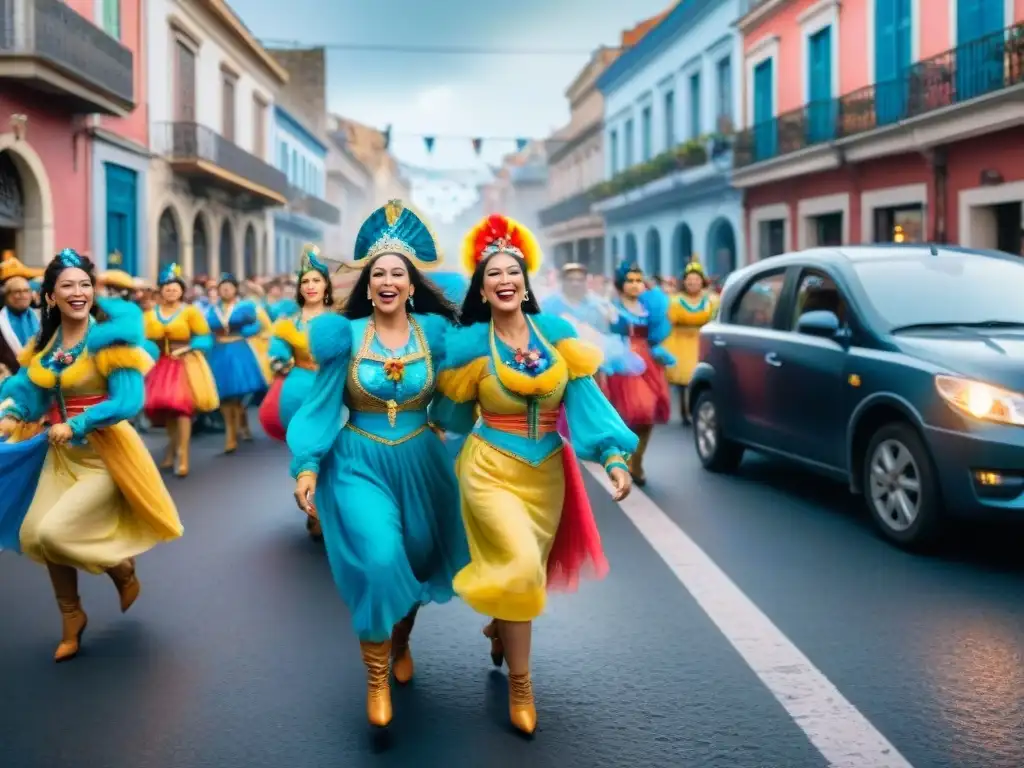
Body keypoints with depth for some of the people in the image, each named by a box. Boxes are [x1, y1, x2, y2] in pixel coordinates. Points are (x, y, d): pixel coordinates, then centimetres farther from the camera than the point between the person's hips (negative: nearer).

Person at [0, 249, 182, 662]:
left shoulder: (109, 337, -16)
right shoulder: (45, 342, 3)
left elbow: (129, 401, -23)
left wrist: (76, 425, -23)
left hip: (104, 453, -7)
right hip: (61, 452, 7)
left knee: (53, 531, -16)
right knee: (33, 535, 8)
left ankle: (121, 567, 14)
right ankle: (71, 618, 30)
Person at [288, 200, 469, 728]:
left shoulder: (434, 331, -2)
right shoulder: (347, 334, -5)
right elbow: (322, 404, -3)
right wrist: (306, 466, -9)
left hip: (419, 464, 2)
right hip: (359, 464, -2)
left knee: (414, 561, 14)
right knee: (379, 562, -19)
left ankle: (402, 644, 44)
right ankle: (376, 680, -3)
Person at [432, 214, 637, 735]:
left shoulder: (556, 331, -4)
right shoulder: (469, 343, -9)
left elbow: (585, 398, -8)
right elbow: (452, 414, 7)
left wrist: (615, 456, -16)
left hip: (547, 472, 4)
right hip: (491, 469, -3)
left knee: (530, 573, 16)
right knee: (520, 567, -20)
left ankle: (500, 628, 51)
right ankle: (520, 682, 1)